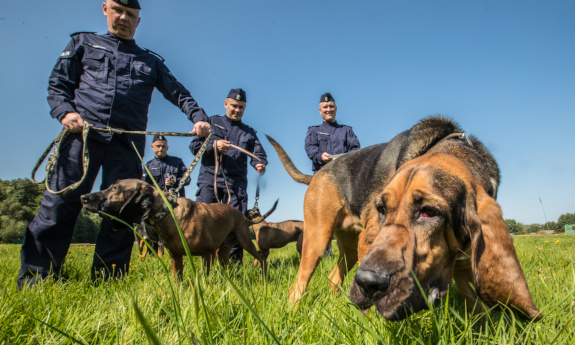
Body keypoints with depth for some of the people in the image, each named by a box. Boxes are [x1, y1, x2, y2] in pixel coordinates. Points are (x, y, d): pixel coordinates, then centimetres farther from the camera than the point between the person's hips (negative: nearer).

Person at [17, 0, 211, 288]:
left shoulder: (151, 62, 24)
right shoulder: (83, 43, 23)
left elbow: (177, 92, 16)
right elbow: (57, 83, 16)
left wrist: (198, 117, -2)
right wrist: (65, 112, -5)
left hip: (127, 143, 1)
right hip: (83, 133, -1)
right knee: (59, 204, -7)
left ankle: (106, 284, 3)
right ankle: (33, 282, 0)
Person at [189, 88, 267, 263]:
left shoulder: (248, 132, 22)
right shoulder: (212, 122, 16)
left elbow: (259, 154, 10)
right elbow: (194, 145, 7)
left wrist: (260, 163, -14)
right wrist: (214, 145, -11)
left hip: (236, 183, 2)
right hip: (210, 179, -1)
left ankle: (235, 261, 4)